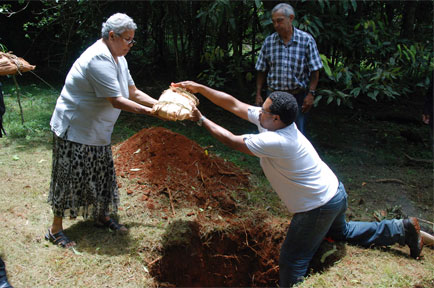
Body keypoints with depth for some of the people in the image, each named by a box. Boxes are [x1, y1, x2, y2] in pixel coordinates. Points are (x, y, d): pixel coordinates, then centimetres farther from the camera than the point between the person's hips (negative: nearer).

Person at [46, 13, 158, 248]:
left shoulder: (118, 59, 7)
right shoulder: (99, 59, -26)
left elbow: (133, 93, 9)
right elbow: (117, 101, -29)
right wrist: (152, 112, -26)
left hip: (97, 131, 10)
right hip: (74, 130, -10)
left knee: (103, 174, 17)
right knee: (70, 178, 0)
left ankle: (102, 216, 36)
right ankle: (55, 230, 15)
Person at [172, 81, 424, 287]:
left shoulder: (276, 141, -33)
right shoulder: (275, 121, -8)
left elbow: (232, 141, -24)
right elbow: (233, 104, -5)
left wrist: (202, 120, -13)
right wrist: (199, 88, -7)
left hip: (318, 208, -9)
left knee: (292, 262, 2)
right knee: (341, 232, 33)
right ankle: (402, 229, 37)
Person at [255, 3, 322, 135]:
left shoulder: (307, 40, -5)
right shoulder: (269, 41, 1)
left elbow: (314, 70, -3)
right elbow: (261, 71, 7)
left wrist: (311, 94, -9)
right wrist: (258, 94, 4)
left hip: (298, 96, -2)